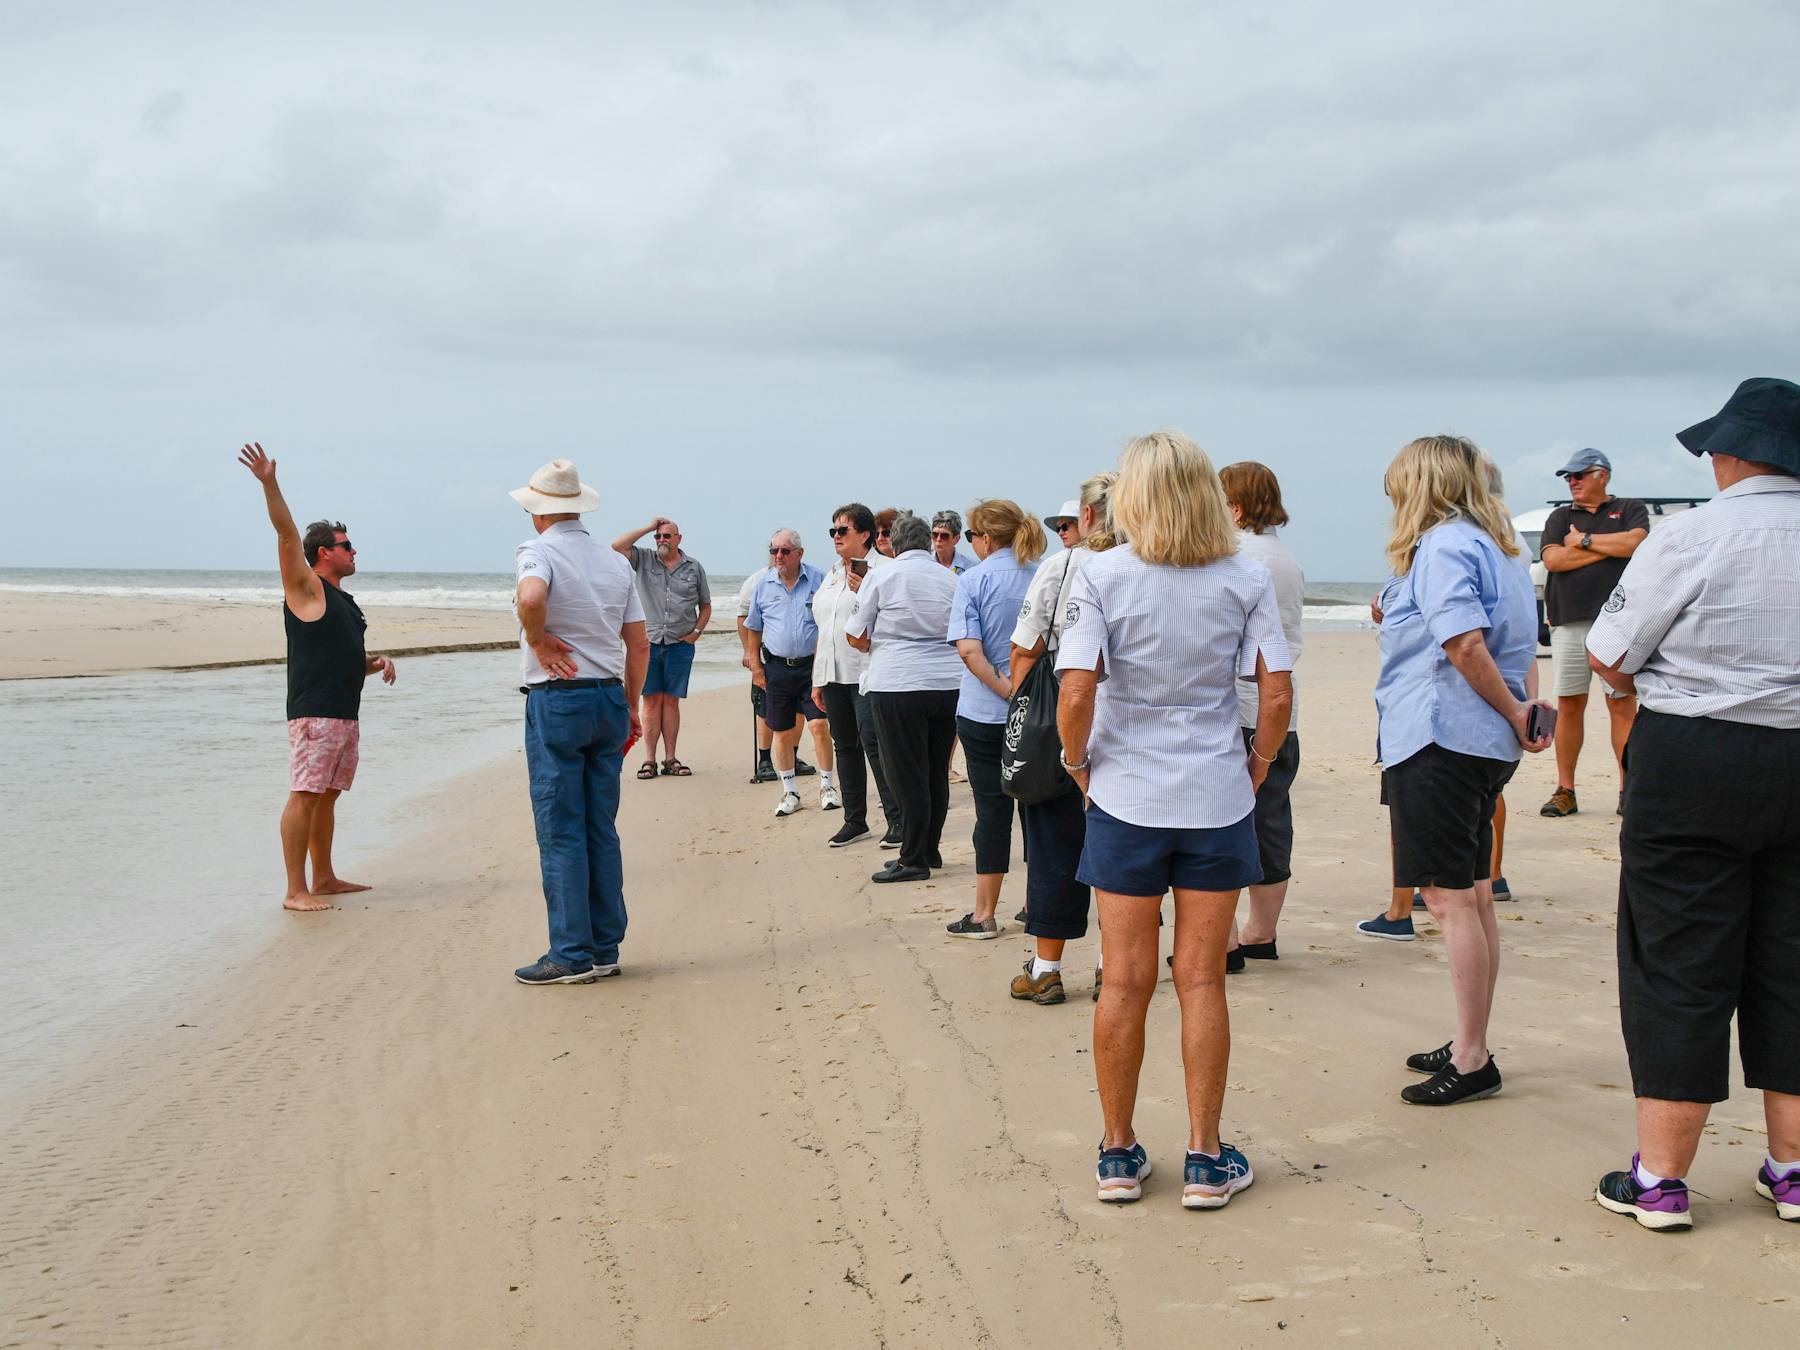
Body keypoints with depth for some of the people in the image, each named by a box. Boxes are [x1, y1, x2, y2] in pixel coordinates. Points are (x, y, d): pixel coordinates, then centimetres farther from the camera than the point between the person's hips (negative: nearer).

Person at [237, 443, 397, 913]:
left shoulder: (343, 601, 22)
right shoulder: (305, 587, -2)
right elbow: (287, 535, -15)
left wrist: (377, 662, 10)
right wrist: (268, 483, -25)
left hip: (346, 711, 9)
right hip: (314, 711, -9)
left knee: (327, 796, 13)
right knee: (305, 795, -10)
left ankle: (324, 878, 21)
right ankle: (296, 891, -11)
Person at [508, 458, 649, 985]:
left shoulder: (539, 551, -8)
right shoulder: (616, 561, 11)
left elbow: (530, 598, -32)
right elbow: (639, 644, 12)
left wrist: (539, 642, -14)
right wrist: (630, 706, 20)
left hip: (556, 700, -6)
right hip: (610, 699, 6)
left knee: (561, 832, -2)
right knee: (602, 828, 11)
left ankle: (572, 954, -1)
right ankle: (605, 948, 15)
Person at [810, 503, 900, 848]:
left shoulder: (884, 569, -6)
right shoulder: (832, 574, 18)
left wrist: (865, 593, -22)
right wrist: (818, 679, 20)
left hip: (867, 673, -8)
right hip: (834, 675, 8)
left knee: (874, 743, -11)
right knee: (845, 747, 10)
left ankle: (897, 820, -5)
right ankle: (855, 820, 18)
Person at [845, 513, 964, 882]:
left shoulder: (881, 577, -2)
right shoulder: (950, 579, 10)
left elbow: (855, 636, 1)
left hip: (899, 685, -5)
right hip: (949, 683, 5)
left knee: (907, 776, 0)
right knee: (937, 772, 14)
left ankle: (913, 860, 3)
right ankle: (930, 850, 23)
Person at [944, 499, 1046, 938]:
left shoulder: (973, 580, -8)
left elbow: (969, 649, -19)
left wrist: (1004, 688, -14)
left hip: (987, 713, -3)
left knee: (992, 807, 3)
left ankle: (984, 914, 10)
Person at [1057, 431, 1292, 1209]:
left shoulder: (1102, 577, -8)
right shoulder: (1245, 580, -2)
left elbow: (1076, 692, -16)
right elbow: (1277, 691, -6)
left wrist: (1079, 765, 0)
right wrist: (1257, 765, 8)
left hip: (1125, 798, -1)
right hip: (1216, 800, 1)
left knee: (1126, 982, 8)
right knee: (1201, 979, 8)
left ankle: (1119, 1154, 18)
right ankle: (1206, 1160, 13)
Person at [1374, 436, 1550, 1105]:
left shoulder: (1442, 546, -13)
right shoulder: (1495, 546, 16)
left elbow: (1466, 644, -25)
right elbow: (1519, 644, 16)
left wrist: (1512, 712, -15)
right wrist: (1517, 712, 5)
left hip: (1438, 741, -10)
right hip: (1481, 743, 10)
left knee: (1451, 897, -5)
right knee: (1471, 894, 15)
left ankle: (1472, 1062, -1)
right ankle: (1470, 1045, 25)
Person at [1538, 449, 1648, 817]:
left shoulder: (1629, 509, 10)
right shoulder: (1561, 517, 17)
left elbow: (1634, 543, -11)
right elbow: (1553, 559, 0)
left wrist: (1583, 540, -2)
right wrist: (1608, 547, -3)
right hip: (1568, 623, 3)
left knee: (1622, 704, -4)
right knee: (1569, 705, 2)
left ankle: (1628, 789, -2)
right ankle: (1565, 791, 7)